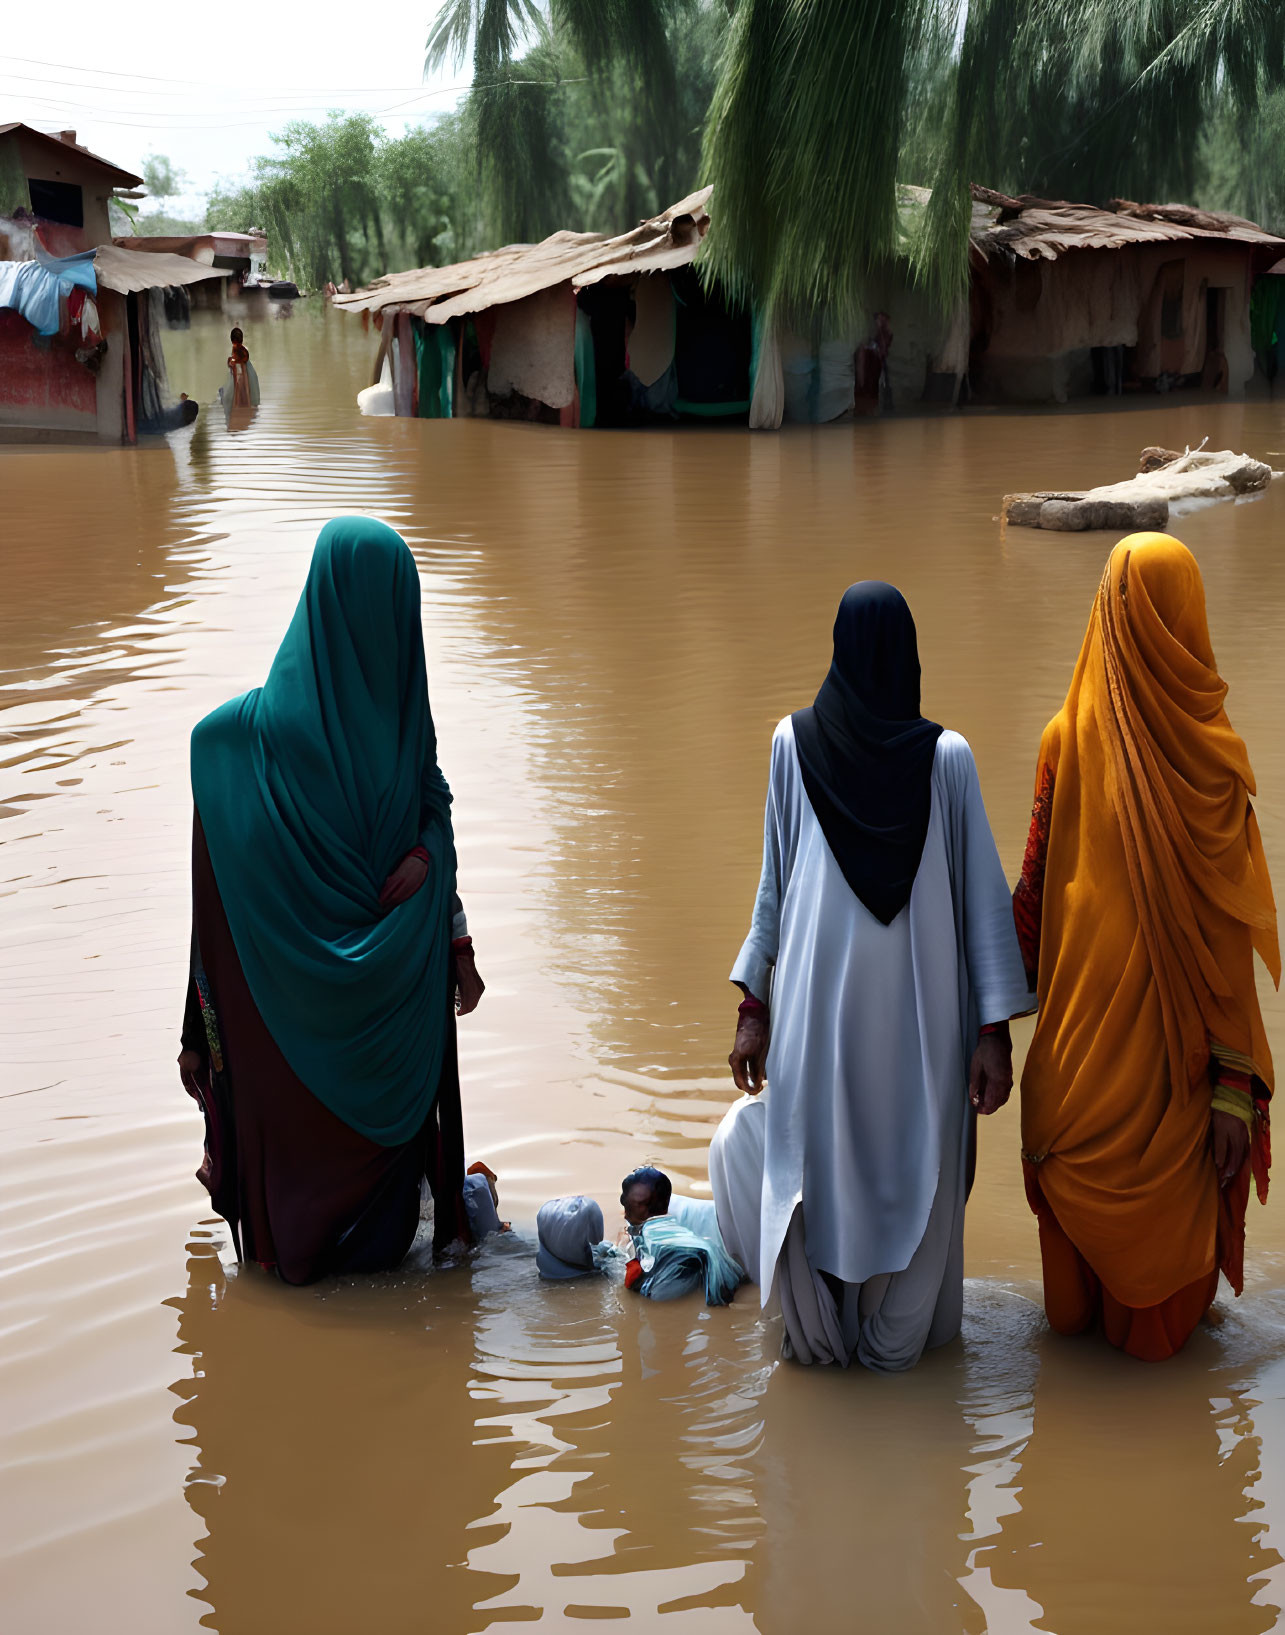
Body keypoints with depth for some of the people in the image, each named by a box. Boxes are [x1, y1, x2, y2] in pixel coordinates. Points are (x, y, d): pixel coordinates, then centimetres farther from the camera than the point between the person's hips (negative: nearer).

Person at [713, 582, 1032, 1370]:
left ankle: (819, 1330, 19)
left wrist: (755, 1008, 7)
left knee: (813, 1151, 14)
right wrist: (994, 1030, -1)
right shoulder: (947, 755, -6)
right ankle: (895, 1340, 22)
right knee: (913, 1164, 12)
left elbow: (774, 885, 1)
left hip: (818, 991, 0)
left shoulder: (794, 742, -4)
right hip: (920, 1002, 0)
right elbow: (984, 896, -6)